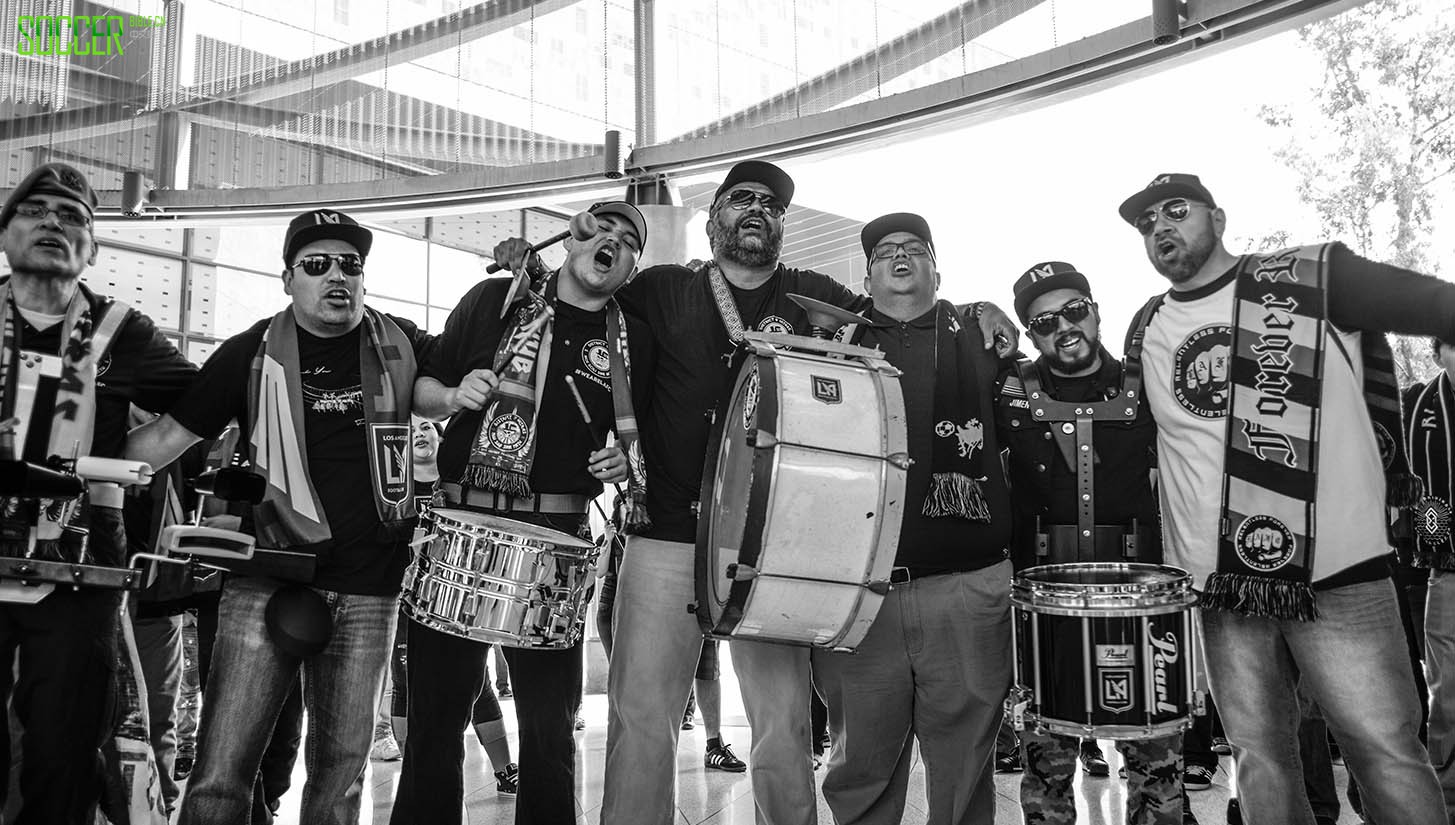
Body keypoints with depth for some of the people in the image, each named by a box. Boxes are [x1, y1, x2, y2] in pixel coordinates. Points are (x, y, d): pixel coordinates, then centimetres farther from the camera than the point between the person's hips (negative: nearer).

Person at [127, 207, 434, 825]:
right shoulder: (253, 353, 2)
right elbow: (168, 436, 2)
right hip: (268, 582, -1)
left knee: (340, 773, 9)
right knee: (221, 775, -6)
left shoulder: (403, 345, 6)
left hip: (368, 589, 2)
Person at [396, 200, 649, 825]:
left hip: (557, 539, 1)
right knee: (436, 713, 4)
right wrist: (455, 394, -12)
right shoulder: (496, 299, 6)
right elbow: (422, 388, 9)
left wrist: (625, 462, -5)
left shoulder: (630, 343, 9)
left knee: (551, 723, 6)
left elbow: (639, 438, 16)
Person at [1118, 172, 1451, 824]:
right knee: (1258, 756, 8)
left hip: (1335, 573, -3)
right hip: (1219, 583, 4)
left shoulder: (1312, 277, -1)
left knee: (1386, 755, -3)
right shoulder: (1146, 330, 12)